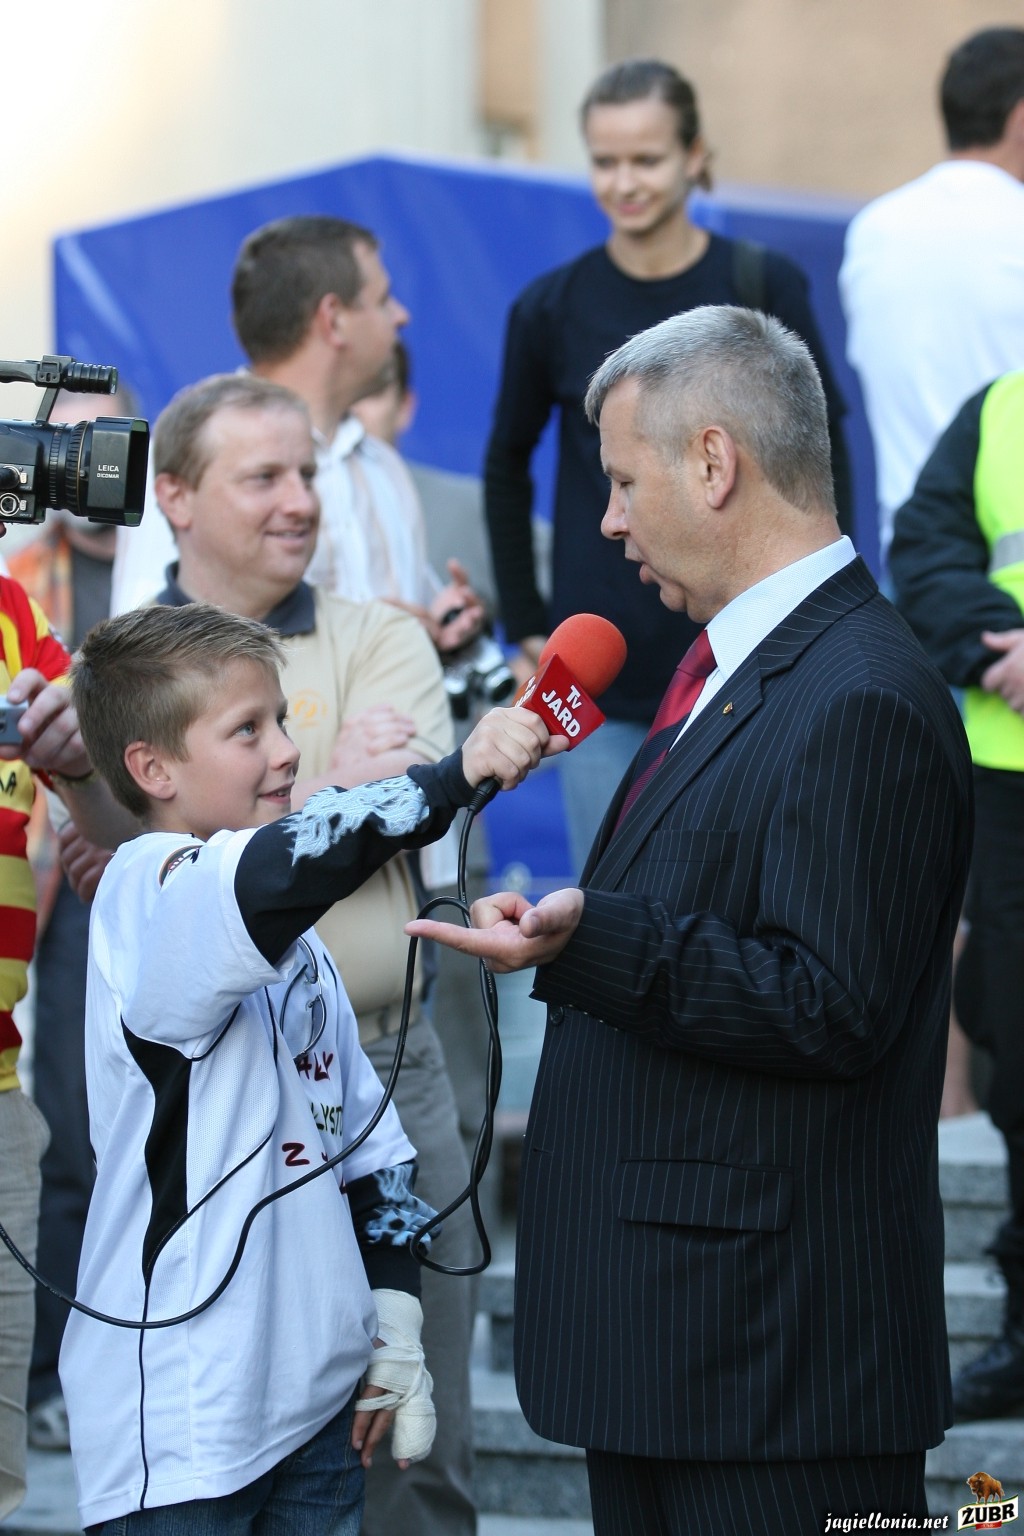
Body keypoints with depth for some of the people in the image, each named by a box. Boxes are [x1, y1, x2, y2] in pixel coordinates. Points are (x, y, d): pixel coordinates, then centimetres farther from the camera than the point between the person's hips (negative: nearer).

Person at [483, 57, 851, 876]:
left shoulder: (766, 287, -3)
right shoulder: (553, 307, -1)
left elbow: (823, 462, 3)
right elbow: (507, 470, 12)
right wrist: (525, 625, 8)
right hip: (602, 674, 1)